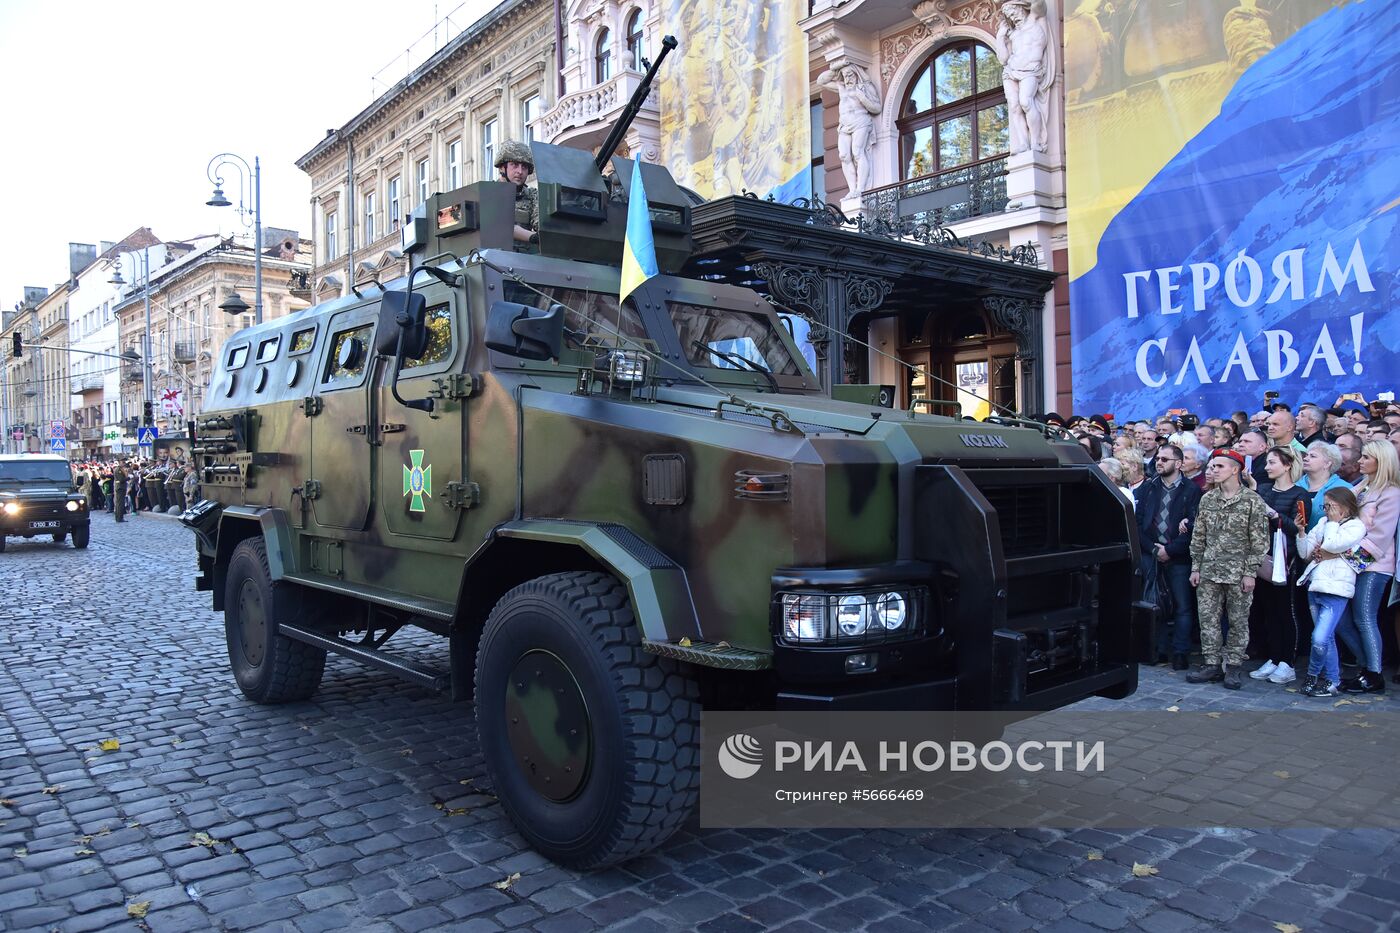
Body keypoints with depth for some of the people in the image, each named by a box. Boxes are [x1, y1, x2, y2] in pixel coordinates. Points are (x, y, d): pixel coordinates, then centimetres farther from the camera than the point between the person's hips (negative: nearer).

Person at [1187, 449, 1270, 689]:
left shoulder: (1252, 500, -5)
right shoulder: (1207, 499, 9)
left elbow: (1259, 540, -7)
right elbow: (1198, 537, 12)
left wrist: (1250, 572, -11)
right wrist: (1195, 567, 7)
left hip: (1238, 573, -4)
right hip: (1209, 571, 4)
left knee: (1238, 622, 4)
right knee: (1207, 619, 4)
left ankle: (1232, 667, 13)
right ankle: (1212, 665, 12)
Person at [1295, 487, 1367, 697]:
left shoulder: (1356, 526, -3)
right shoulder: (1323, 522, 14)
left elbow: (1333, 545, -19)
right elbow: (1304, 553, 13)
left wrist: (1333, 522, -6)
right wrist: (1301, 532, -2)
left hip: (1335, 589, -7)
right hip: (1315, 586, 7)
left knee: (1320, 639, -15)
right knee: (1327, 638, 13)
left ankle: (1312, 676, 6)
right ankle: (1332, 680, 21)